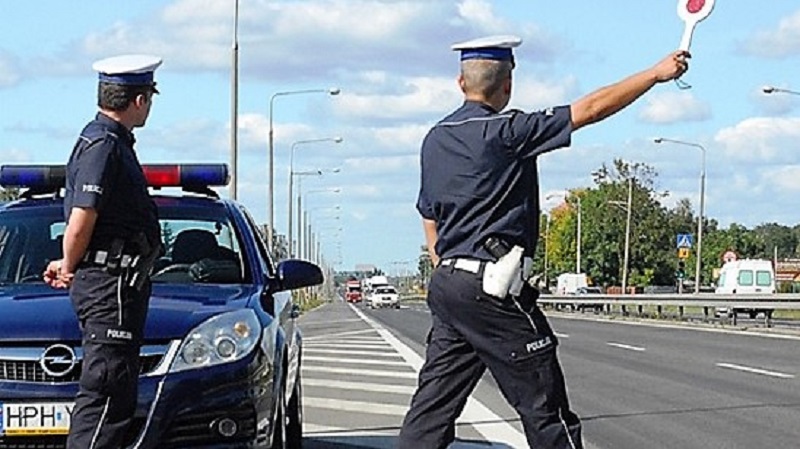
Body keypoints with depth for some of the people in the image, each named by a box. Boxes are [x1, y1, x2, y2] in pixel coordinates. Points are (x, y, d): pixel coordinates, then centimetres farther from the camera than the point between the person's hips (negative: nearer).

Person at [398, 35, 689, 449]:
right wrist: (657, 73, -2)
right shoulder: (504, 131, -11)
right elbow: (591, 108, -10)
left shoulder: (434, 140, 13)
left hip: (444, 283, 8)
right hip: (491, 287, -8)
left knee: (433, 404, 8)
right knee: (545, 409, -1)